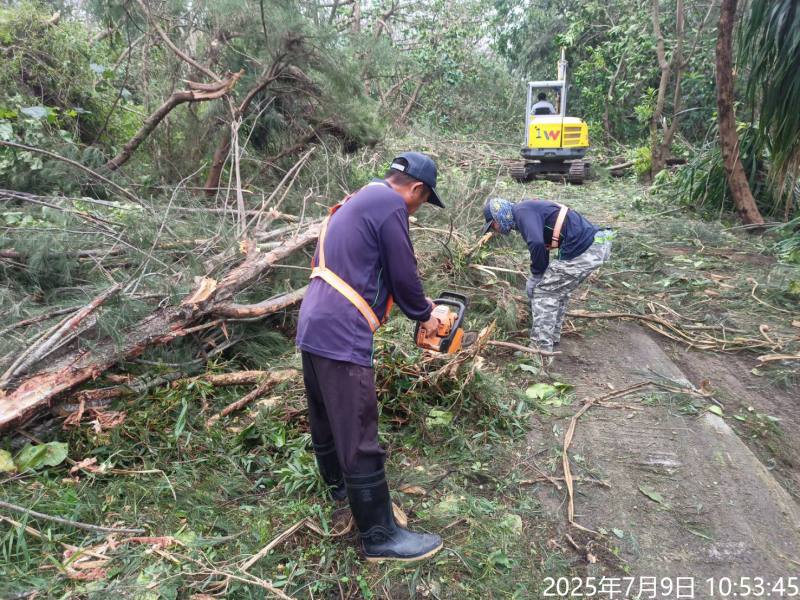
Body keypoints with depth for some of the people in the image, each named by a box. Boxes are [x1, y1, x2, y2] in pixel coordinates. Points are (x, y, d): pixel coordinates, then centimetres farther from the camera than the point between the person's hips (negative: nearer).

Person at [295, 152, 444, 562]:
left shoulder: (356, 202, 21)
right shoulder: (390, 205, -9)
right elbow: (403, 275, -7)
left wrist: (416, 306, 26)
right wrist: (425, 315, 11)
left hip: (314, 327, 10)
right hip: (341, 335, -10)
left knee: (325, 417, 24)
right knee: (359, 438, -2)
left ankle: (338, 484, 45)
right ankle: (380, 536, 10)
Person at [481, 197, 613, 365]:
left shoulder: (522, 212, -9)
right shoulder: (529, 211, 22)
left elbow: (536, 244, -26)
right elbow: (542, 244, 29)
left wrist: (535, 275, -9)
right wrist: (537, 277, 25)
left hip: (583, 250, -10)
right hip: (596, 244, 10)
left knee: (542, 293, 2)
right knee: (558, 292, 24)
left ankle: (541, 353, 7)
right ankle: (552, 339, 34)